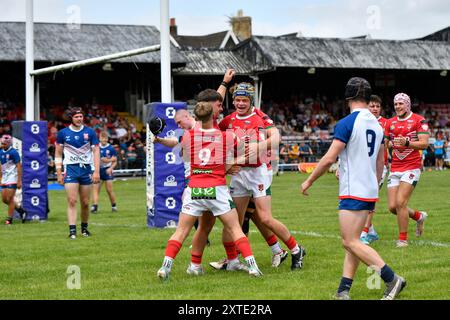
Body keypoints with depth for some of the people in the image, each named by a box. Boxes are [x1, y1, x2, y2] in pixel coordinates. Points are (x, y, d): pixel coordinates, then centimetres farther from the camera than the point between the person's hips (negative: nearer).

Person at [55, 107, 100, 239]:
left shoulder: (90, 132, 2)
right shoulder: (63, 133, 2)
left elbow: (96, 152, 1)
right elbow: (58, 154, 8)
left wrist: (96, 171, -8)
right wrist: (59, 174, 4)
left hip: (86, 169, 1)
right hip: (70, 169, -1)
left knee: (85, 203, 6)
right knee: (72, 201, -11)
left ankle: (84, 227, 23)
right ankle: (72, 230, -13)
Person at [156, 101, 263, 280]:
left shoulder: (188, 136, 2)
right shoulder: (226, 136, 3)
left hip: (194, 190, 1)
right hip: (218, 189, -1)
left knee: (181, 230, 8)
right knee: (235, 229, 6)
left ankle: (166, 266, -4)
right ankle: (252, 265, -4)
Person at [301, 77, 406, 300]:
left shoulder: (346, 123, -13)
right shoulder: (377, 125, 11)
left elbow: (329, 158, -15)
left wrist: (308, 181, -4)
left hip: (353, 192, -8)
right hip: (370, 191, 8)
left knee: (351, 242, -7)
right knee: (352, 241, 10)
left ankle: (392, 279, -10)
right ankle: (344, 290, 5)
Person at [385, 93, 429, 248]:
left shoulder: (419, 120, -3)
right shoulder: (391, 122, 13)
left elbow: (424, 143, -11)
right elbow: (385, 143, 20)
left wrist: (406, 143, -26)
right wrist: (391, 143, -3)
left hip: (412, 167, -6)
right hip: (395, 169, 6)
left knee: (400, 203, -15)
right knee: (393, 207, 1)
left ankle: (403, 239, -1)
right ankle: (419, 216, 29)